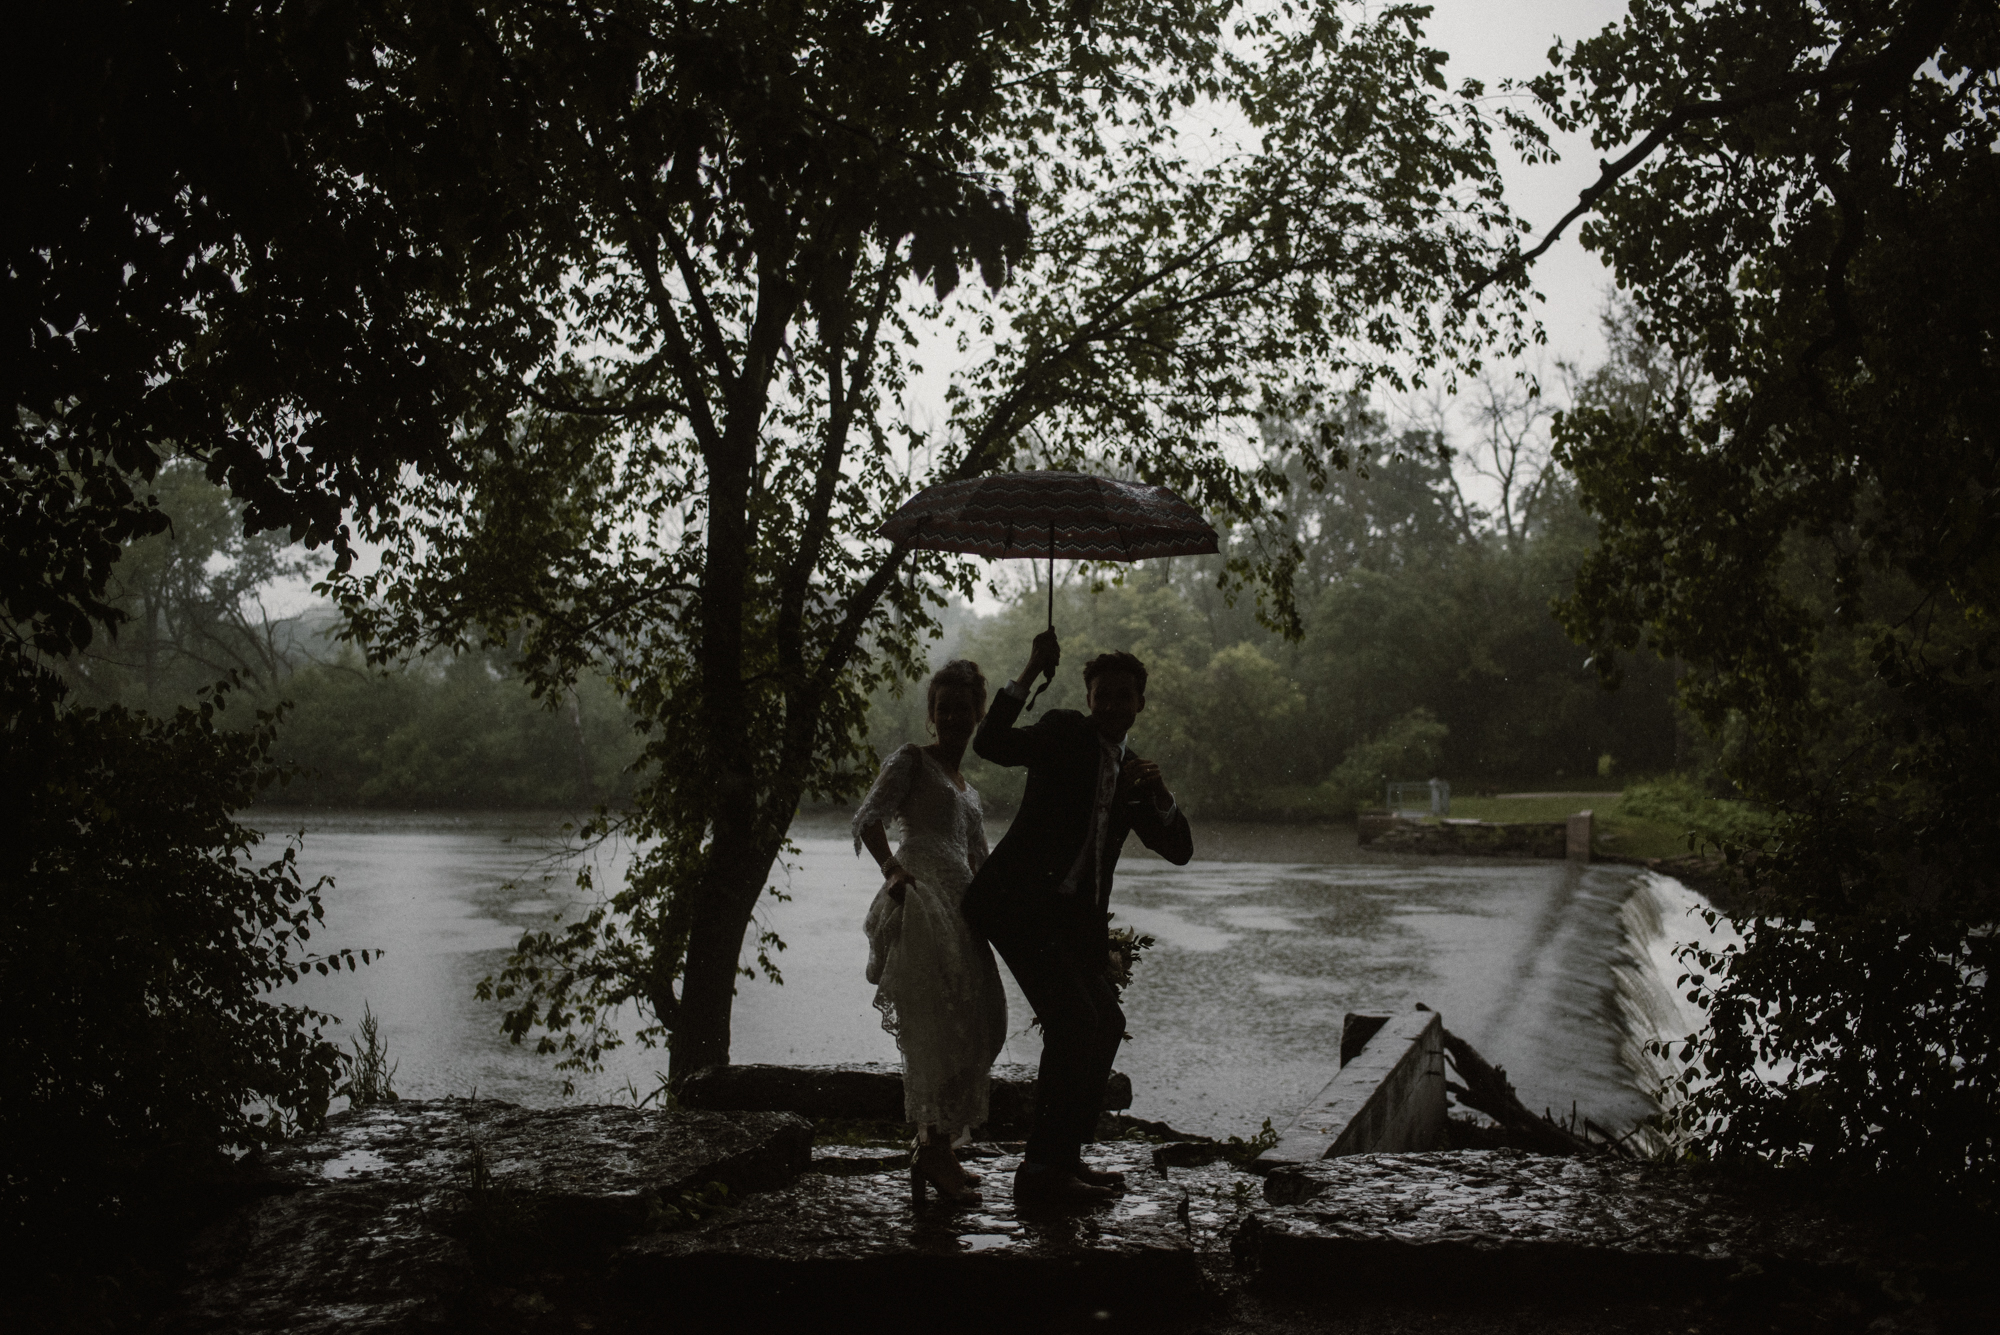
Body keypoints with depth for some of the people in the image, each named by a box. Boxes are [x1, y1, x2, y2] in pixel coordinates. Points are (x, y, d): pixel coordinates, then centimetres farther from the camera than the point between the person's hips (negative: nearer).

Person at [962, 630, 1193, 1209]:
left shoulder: (1130, 772, 18)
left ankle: (1064, 1158, 25)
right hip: (1019, 901, -8)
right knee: (1074, 1020, -18)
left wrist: (1160, 795, -8)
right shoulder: (1065, 733, 0)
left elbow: (1179, 850, 11)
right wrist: (1031, 673, -26)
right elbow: (991, 744, -18)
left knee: (1105, 1024, 14)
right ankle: (1041, 1171, -13)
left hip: (1074, 918, 9)